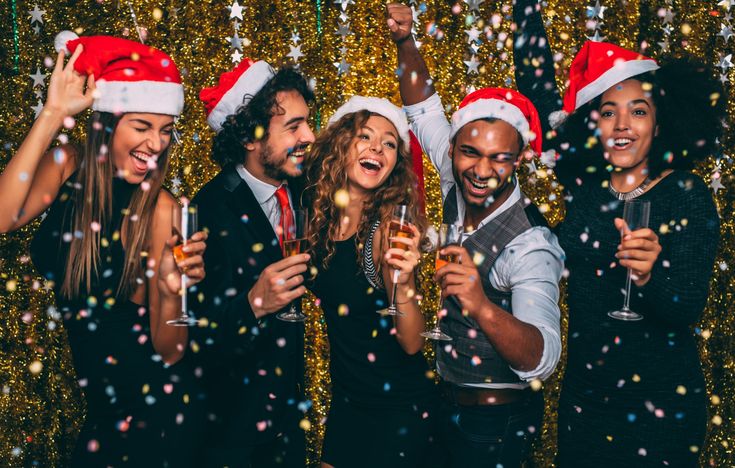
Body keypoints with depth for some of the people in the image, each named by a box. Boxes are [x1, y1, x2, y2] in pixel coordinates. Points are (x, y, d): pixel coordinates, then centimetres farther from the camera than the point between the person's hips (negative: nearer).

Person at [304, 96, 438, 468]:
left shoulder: (389, 227, -19)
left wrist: (403, 283, -35)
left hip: (398, 408, -5)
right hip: (345, 398, 5)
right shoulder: (316, 215, -6)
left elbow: (412, 343, -20)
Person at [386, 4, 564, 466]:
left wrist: (483, 307, -58)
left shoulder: (530, 246, -28)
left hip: (498, 424, -7)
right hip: (452, 403, 7)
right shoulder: (459, 195, -8)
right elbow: (423, 107, 2)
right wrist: (405, 41, -13)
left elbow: (541, 359, -40)